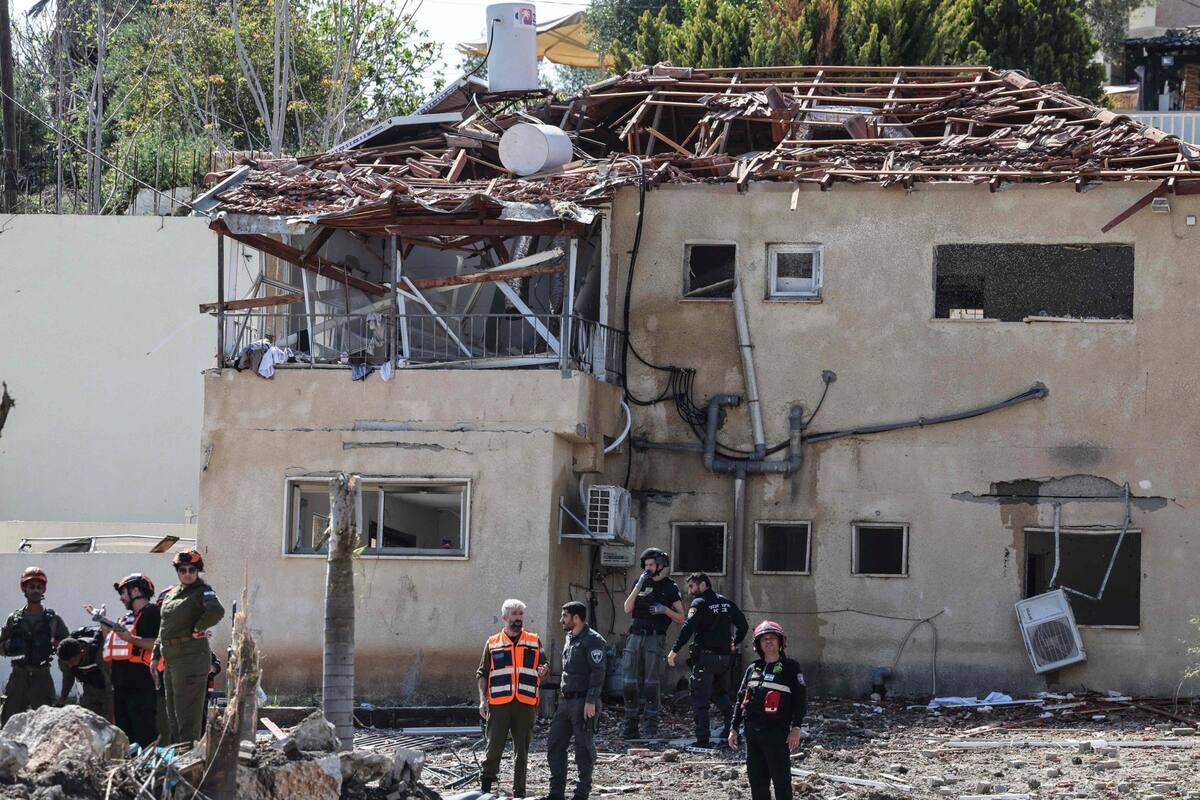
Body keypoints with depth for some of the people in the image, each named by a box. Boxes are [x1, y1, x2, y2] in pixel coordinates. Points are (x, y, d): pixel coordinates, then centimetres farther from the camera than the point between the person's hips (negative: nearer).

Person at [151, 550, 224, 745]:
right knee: (172, 714, 15)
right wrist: (156, 656, 21)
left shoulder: (202, 592, -7)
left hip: (191, 657, -9)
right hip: (171, 660, 9)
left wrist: (198, 628, -17)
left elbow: (216, 611, -29)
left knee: (187, 714, -9)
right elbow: (163, 627, 25)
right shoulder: (170, 594, 17)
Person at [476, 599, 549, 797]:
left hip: (526, 704, 1)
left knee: (522, 750, 5)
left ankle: (519, 792, 10)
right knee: (494, 746, -5)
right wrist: (483, 699, -1)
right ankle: (486, 786, 5)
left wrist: (543, 671, -10)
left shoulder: (534, 642, 11)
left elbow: (543, 667, 15)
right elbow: (482, 674, 9)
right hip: (499, 704, -1)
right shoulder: (493, 643, 9)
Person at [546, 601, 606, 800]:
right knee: (554, 745, 6)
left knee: (583, 748, -2)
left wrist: (591, 701, -21)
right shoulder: (570, 638, 17)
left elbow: (598, 672, -16)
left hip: (584, 703, -9)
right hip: (566, 701, 9)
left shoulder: (592, 640, -11)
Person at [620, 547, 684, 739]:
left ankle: (652, 728, -2)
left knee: (651, 685, -7)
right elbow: (628, 609, 4)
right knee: (629, 683, -1)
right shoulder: (641, 584, 14)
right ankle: (631, 726, 5)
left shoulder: (670, 588, 4)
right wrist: (638, 586, -3)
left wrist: (665, 610, -14)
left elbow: (681, 618, 3)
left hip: (654, 638, -4)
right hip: (635, 637, 4)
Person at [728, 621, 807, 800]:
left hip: (777, 732, -5)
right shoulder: (753, 669, 16)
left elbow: (800, 700, -3)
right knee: (756, 779, 7)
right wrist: (734, 728, 14)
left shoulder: (790, 668, 1)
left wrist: (796, 727, -12)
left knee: (781, 779, -5)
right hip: (752, 732, 5)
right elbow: (741, 699, 19)